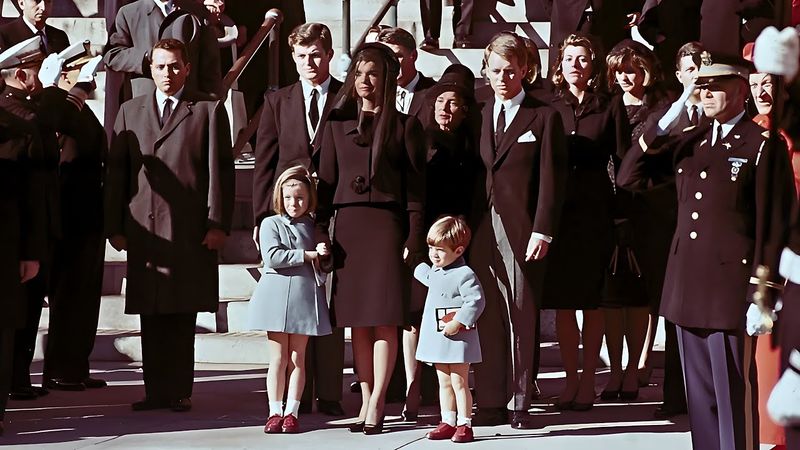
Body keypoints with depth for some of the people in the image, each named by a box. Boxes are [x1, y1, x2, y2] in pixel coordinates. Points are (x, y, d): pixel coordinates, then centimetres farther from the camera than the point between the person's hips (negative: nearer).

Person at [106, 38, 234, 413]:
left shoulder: (209, 111, 8)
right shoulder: (130, 112, 16)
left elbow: (220, 170, 2)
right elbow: (116, 171, 13)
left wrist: (218, 224, -6)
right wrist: (114, 226, 6)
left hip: (190, 230, -3)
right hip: (143, 229, 3)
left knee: (183, 315, -2)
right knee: (150, 315, 2)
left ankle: (180, 390, 4)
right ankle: (156, 390, 7)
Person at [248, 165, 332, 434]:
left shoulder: (314, 227, 10)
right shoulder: (271, 224, 3)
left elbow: (321, 265, 14)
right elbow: (273, 257, -11)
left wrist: (322, 259, -8)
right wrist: (308, 255, -12)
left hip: (305, 295, 2)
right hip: (276, 294, -2)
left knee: (297, 356, 4)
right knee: (278, 357, 0)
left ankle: (292, 412, 8)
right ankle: (275, 412, 5)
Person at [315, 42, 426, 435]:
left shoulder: (404, 125, 4)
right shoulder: (338, 123, 13)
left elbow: (416, 186, 0)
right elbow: (326, 181, 11)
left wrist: (413, 239, -7)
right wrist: (320, 231, 2)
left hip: (387, 225, -3)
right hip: (348, 225, 3)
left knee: (384, 318, -6)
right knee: (356, 319, 4)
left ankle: (376, 404, -3)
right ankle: (366, 402, 9)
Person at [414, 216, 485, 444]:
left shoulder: (464, 274, -17)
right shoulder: (435, 272, 11)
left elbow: (476, 301, -23)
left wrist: (459, 323, -27)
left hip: (457, 340, -9)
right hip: (437, 339, 9)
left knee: (459, 383, -3)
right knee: (444, 383, 13)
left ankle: (464, 425, 2)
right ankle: (448, 423, 19)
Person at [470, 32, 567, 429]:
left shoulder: (543, 117, 2)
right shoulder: (479, 115, 15)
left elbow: (551, 180, -2)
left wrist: (542, 231, -10)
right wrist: (464, 227, 6)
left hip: (521, 230, -4)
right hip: (481, 228, 4)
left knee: (520, 318, -2)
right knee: (486, 317, 3)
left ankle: (518, 405, 2)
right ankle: (490, 403, 7)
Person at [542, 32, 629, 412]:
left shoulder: (610, 107, 4)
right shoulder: (549, 107, 7)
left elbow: (622, 160, 3)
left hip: (596, 211, -1)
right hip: (557, 211, 1)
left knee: (591, 301, 2)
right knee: (562, 302, 2)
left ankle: (588, 380, 10)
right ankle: (571, 378, 11)